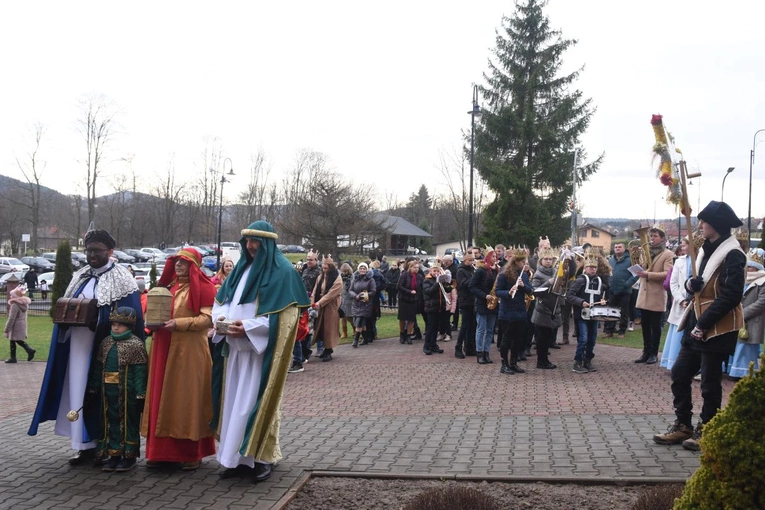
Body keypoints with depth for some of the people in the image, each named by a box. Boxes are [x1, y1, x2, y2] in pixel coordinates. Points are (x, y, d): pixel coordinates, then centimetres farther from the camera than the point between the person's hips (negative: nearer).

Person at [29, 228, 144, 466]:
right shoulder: (80, 277, 15)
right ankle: (86, 445, 14)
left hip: (105, 348, -6)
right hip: (78, 346, 6)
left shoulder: (121, 279, -4)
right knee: (79, 393, 6)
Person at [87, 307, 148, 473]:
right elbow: (98, 366, 14)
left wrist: (140, 394, -15)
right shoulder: (106, 342, 9)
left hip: (128, 391, -6)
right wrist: (94, 388, 11)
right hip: (109, 390, 6)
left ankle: (130, 455, 13)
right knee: (112, 422, 11)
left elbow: (140, 371, -12)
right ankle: (114, 454, 20)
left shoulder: (136, 344, -9)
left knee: (129, 423, 4)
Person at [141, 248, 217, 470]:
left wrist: (180, 323, -21)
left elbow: (208, 319, -12)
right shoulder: (170, 285, 17)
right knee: (164, 397, 6)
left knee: (188, 398, -3)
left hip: (190, 350, -7)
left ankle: (192, 453, 5)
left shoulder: (203, 287, -4)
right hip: (165, 349, 7)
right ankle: (162, 450, 13)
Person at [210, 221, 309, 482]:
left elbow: (283, 317, -15)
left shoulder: (283, 272, -8)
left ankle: (263, 457, 8)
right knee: (234, 401, 7)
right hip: (235, 348, 7)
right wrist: (221, 319, -6)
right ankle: (238, 457, 15)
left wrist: (247, 327, -20)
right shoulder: (242, 268, 14)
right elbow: (221, 301, 17)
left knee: (255, 401, -4)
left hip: (261, 350, -7)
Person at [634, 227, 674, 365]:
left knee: (655, 325, 2)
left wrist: (648, 274, -24)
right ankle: (646, 351, 17)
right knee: (645, 325, 9)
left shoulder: (668, 254, -5)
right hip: (644, 294, 6)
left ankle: (654, 353, 10)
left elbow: (667, 274, -17)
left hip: (657, 295, -5)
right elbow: (638, 267, 14)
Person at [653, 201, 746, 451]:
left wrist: (703, 324, -20)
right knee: (680, 374, 10)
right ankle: (683, 426, 21)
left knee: (710, 382, 2)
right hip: (696, 324, 9)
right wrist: (690, 284, -4)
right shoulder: (707, 249, 12)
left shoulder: (732, 255, -16)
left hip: (717, 329, -9)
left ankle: (704, 432, 15)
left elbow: (731, 296, -21)